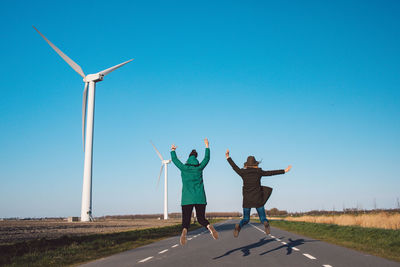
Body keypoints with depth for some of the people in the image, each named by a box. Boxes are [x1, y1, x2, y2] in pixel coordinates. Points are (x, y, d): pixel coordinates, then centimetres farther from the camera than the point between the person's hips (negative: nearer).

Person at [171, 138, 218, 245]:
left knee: (186, 220, 1)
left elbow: (175, 160, 17)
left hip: (187, 199, -1)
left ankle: (184, 230, -33)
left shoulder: (183, 168, 3)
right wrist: (207, 146, 28)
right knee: (201, 218, 12)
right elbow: (207, 158, 18)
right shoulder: (199, 168, 5)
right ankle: (209, 226, -20)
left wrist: (172, 150, 35)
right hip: (200, 198, 1)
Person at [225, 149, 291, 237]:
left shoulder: (243, 172, -1)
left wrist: (228, 158, 23)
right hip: (258, 200, -1)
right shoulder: (259, 172, -2)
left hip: (247, 200, 1)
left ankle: (238, 226, -21)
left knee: (245, 219, 14)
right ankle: (265, 223, -29)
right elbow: (272, 172, 0)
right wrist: (284, 171, 9)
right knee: (263, 219, 9)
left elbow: (235, 167, 11)